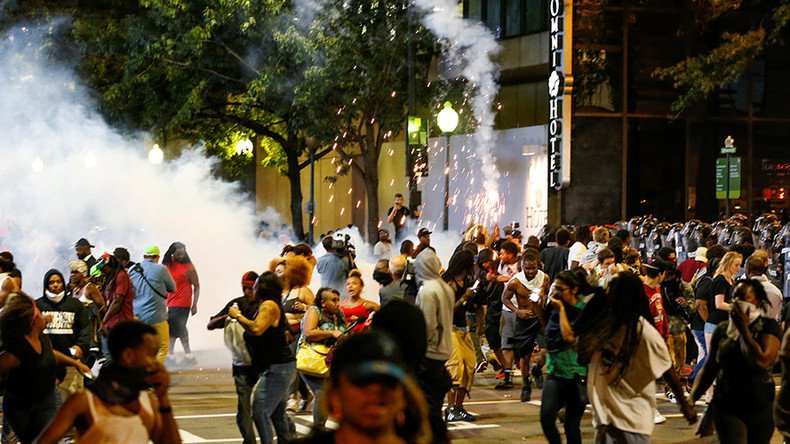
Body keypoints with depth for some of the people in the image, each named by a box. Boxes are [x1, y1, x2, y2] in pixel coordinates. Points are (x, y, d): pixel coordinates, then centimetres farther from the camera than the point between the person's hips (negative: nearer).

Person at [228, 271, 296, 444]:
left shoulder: (269, 305, -13)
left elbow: (256, 329, -27)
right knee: (277, 414, 19)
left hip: (278, 369, -11)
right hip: (280, 367, 11)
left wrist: (238, 316, -16)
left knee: (260, 412, -15)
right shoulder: (267, 305, 19)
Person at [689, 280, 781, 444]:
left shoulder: (768, 326, -6)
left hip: (760, 409, -1)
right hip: (726, 408, 1)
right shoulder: (722, 329, 5)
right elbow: (710, 367, 11)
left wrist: (743, 329, -17)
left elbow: (761, 362, -23)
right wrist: (692, 398, -2)